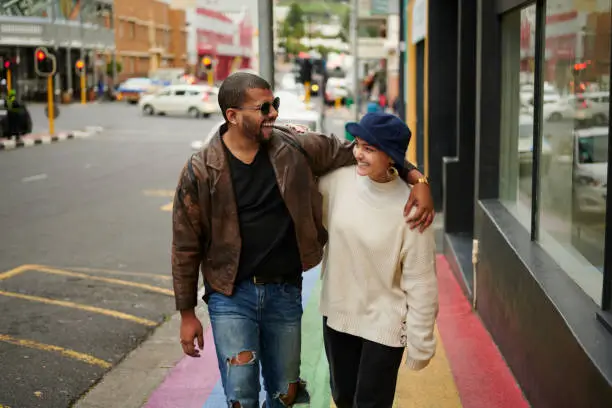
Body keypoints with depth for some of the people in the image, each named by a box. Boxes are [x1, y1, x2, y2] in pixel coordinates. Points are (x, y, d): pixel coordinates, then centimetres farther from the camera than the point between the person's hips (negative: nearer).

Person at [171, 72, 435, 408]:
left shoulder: (294, 148, -5)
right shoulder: (201, 170, -10)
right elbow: (186, 245, -4)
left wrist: (417, 180, -9)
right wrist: (187, 314, 0)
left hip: (286, 292, 3)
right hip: (231, 295, -2)